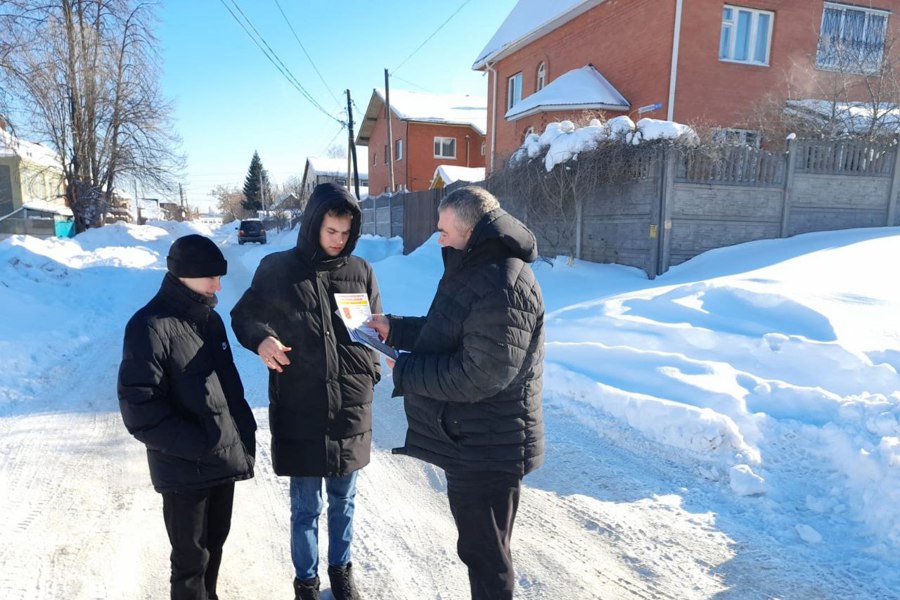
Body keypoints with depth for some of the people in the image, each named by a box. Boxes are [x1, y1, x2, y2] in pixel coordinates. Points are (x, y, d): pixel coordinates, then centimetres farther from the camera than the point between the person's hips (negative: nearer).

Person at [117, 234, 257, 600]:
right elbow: (138, 408, -18)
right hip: (185, 469, -7)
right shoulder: (151, 326, -16)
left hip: (225, 460, 7)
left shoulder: (210, 318, 8)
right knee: (191, 558, 9)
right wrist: (200, 444, -20)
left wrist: (245, 431, 5)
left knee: (214, 545, 21)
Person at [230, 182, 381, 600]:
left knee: (343, 500, 18)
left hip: (350, 407, 2)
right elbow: (243, 315, 6)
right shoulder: (277, 268, -5)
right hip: (299, 409, -2)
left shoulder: (360, 271, 1)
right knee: (305, 506, 11)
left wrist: (371, 373, -5)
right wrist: (260, 338, -14)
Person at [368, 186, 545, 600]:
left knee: (485, 553, 9)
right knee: (478, 544, 27)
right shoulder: (475, 269, 9)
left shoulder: (503, 286, -26)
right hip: (470, 440, 10)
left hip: (487, 448, -10)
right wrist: (394, 328, 9)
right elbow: (448, 333, 19)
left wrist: (404, 372, -19)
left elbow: (478, 376, -29)